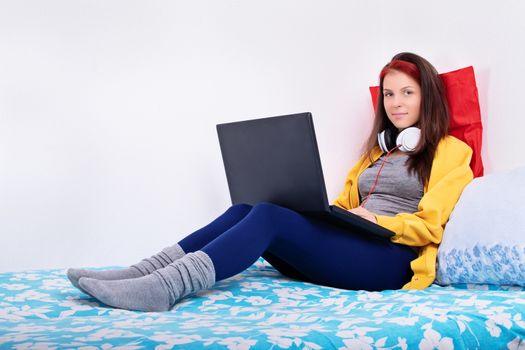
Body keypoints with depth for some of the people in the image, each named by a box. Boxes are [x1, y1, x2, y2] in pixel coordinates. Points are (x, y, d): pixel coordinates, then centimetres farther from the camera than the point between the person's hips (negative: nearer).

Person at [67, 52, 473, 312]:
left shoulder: (451, 152, 9)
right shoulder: (378, 150, 30)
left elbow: (429, 225, -2)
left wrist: (376, 221, -17)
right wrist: (311, 211, 3)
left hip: (391, 259, -6)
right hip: (349, 247, 7)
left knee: (269, 217, -30)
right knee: (245, 210, -19)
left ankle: (165, 287, -47)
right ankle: (145, 272, -33)